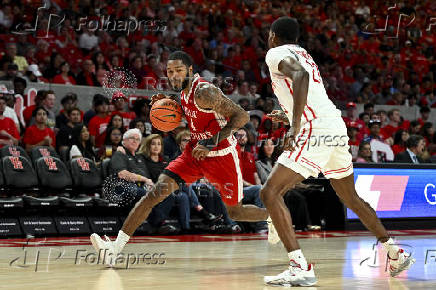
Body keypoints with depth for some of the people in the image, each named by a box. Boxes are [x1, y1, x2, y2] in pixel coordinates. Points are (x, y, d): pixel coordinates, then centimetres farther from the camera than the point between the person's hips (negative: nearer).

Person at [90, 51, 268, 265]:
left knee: (236, 213, 8)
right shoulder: (183, 93, 3)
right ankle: (116, 247, -16)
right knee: (156, 192, -11)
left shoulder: (204, 91, -23)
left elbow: (242, 116, -25)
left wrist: (212, 142, -29)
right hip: (195, 152, 7)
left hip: (221, 156, -6)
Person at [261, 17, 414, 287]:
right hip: (336, 126, 9)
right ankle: (397, 254, 33)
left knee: (270, 192, -11)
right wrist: (289, 118, 45)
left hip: (316, 131, -9)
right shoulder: (303, 54, 27)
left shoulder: (277, 54, 0)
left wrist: (294, 128, -28)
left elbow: (300, 75, -23)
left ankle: (300, 267, -21)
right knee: (351, 197, 26)